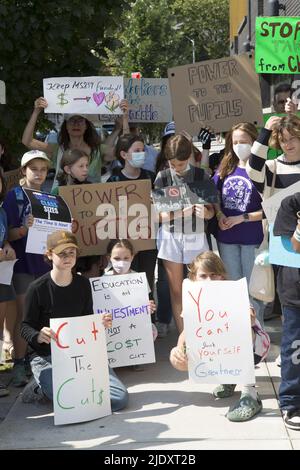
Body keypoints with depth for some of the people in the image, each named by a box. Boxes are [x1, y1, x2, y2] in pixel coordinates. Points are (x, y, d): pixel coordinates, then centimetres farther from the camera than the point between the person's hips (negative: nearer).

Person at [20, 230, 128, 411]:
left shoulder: (83, 284, 5)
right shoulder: (38, 288, -9)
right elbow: (26, 327, -4)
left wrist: (101, 323, -8)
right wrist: (38, 336, -27)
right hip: (47, 357, -5)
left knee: (120, 398, -10)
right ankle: (40, 388, 5)